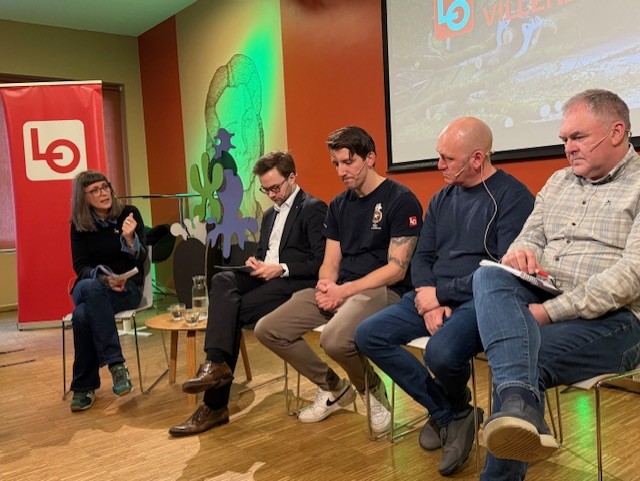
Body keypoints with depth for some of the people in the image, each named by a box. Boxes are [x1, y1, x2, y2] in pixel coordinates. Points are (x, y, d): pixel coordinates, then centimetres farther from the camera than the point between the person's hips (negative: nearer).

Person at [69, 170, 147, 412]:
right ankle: (116, 364, -31)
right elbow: (81, 266, -3)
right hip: (89, 287, 2)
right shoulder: (79, 225, 2)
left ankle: (84, 386, -17)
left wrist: (129, 239, -32)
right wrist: (104, 278, -24)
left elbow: (141, 259, -10)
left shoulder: (129, 213, -4)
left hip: (127, 287, -2)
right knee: (91, 287, -37)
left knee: (83, 315, -33)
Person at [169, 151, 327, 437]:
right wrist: (256, 263, 2)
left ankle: (215, 405, -20)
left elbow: (322, 263, -11)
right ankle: (216, 365, -32)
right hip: (266, 278, 7)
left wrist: (281, 269, -17)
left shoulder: (314, 209, -2)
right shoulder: (270, 214, 24)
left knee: (231, 310, -25)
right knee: (222, 281, -24)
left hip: (294, 283, -7)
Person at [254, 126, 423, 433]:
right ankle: (332, 387, 12)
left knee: (335, 339, -36)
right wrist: (326, 286, -10)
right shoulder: (338, 205, 15)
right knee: (267, 329, -8)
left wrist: (345, 290, -17)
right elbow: (330, 262, 13)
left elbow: (397, 269, -12)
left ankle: (373, 391, 0)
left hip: (382, 290, -7)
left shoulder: (401, 200, -6)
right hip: (338, 290, 7)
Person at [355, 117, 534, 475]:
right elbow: (422, 257, 13)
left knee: (441, 352, -35)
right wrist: (429, 300, -8)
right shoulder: (441, 198, 13)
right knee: (369, 335, -8)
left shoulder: (513, 196, -9)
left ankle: (456, 405, 5)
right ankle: (449, 414, 0)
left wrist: (440, 293, -15)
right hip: (436, 296, 8)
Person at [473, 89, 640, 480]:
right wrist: (521, 252, -10)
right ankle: (521, 403, -47)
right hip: (541, 305, 5)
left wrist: (552, 311, -20)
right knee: (489, 277, -26)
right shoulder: (558, 182, 19)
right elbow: (531, 238, 18)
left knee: (528, 356, -30)